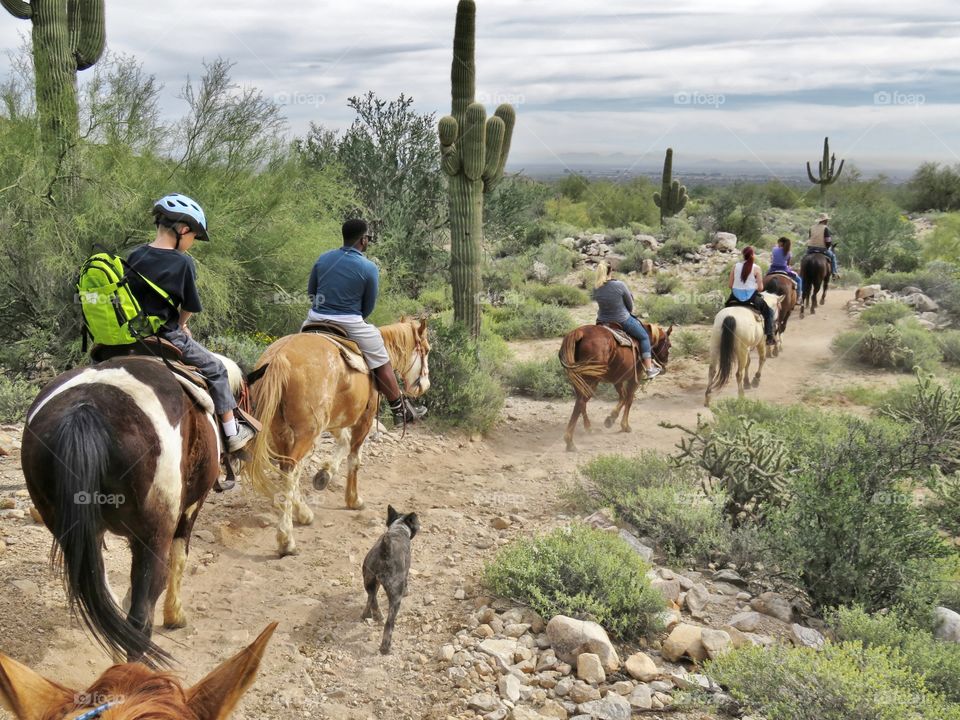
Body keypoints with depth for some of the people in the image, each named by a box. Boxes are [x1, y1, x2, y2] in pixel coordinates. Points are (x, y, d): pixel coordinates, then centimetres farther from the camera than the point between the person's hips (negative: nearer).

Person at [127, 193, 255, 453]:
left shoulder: (134, 257, 2)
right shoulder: (182, 262, -14)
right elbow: (190, 307, -8)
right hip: (167, 338, -6)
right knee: (216, 370, 12)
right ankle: (232, 434, 16)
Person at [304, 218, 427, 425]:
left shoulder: (323, 258, 4)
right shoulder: (369, 269, -8)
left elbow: (310, 291, 13)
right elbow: (368, 307, -1)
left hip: (316, 319, 5)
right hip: (348, 323, -4)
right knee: (382, 363, 9)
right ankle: (400, 409, 15)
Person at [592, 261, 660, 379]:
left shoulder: (595, 288, -10)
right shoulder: (620, 285, -23)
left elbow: (600, 304, 5)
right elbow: (630, 305, -9)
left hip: (603, 321, 5)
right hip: (622, 321, -5)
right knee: (644, 337, 16)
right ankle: (649, 369, 15)